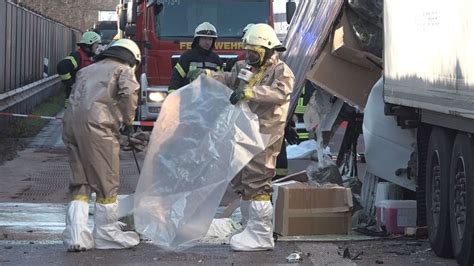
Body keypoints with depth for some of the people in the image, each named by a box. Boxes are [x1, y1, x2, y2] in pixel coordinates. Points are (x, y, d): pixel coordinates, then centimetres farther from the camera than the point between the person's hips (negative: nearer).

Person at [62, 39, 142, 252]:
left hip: (71, 122, 6)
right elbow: (129, 92, -9)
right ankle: (106, 234, 12)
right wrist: (128, 120, 4)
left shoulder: (87, 70, 31)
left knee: (80, 182, 12)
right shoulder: (123, 70, 12)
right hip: (97, 125, -6)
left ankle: (75, 235, 3)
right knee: (106, 181, 5)